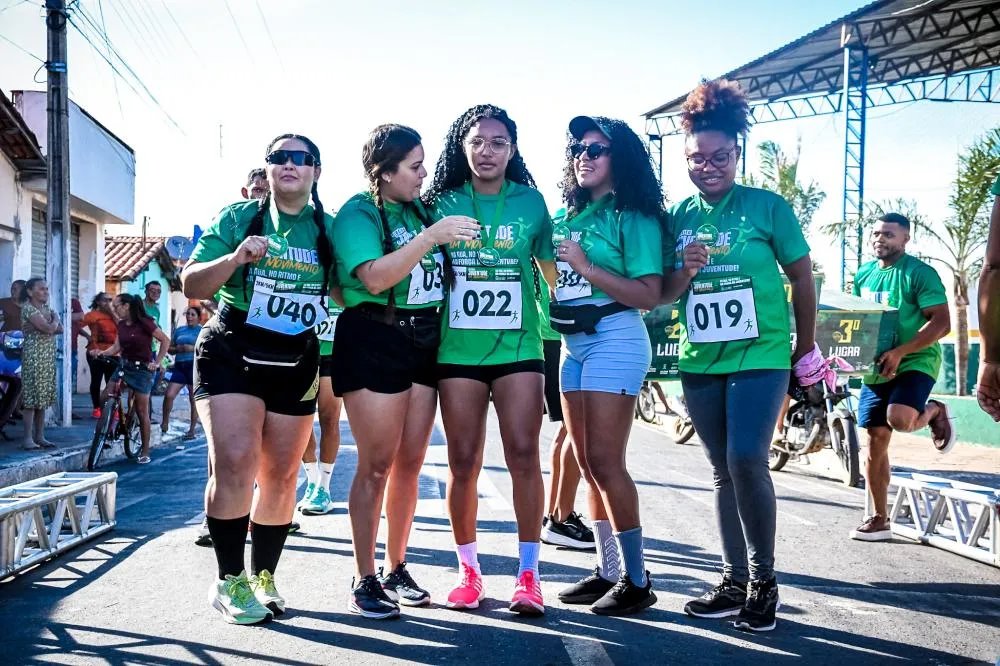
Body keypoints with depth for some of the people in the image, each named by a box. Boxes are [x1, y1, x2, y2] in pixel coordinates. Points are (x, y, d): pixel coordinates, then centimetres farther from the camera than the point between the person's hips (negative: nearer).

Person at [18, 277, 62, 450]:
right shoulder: (27, 308, -9)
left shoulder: (47, 308, 16)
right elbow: (49, 328, -20)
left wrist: (45, 326, -12)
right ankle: (27, 438, -7)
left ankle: (39, 436, 12)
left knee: (43, 397, 8)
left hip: (49, 357, 8)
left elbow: (60, 329, 5)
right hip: (34, 356, -8)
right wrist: (54, 319, 1)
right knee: (32, 396, -8)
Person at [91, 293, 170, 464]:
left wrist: (157, 362, -17)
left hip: (142, 369, -6)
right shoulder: (121, 324, 7)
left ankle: (145, 452, 8)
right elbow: (117, 347, 7)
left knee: (142, 410, -1)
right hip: (124, 366, 6)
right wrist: (101, 353, -10)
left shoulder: (144, 322, -13)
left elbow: (165, 340, -13)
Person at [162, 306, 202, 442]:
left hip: (194, 366, -4)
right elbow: (170, 348, 17)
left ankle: (192, 430, 10)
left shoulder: (202, 330, 4)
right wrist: (177, 349, -4)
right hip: (179, 366, 4)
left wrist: (193, 348, -16)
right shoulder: (179, 330, 16)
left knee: (194, 399, 2)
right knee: (168, 395, -8)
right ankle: (164, 424, 8)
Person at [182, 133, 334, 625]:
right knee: (235, 461, -17)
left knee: (281, 475, 4)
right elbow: (191, 285, -3)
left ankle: (263, 577, 18)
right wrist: (235, 259, -19)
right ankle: (229, 581, -5)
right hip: (231, 354, -3)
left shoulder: (328, 229, 7)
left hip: (296, 363, 3)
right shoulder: (238, 217, 1)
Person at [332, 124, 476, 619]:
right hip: (373, 342, -6)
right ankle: (364, 581, 8)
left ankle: (396, 569, 23)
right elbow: (375, 277, -23)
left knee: (410, 462, 10)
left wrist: (456, 241, 3)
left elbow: (443, 272, 22)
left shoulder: (421, 209, 10)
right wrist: (431, 236, -28)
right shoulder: (358, 213, -8)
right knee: (376, 465, -3)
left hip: (424, 343, 6)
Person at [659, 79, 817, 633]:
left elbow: (802, 278, 2)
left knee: (746, 460, -17)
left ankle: (764, 581, 2)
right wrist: (685, 272, -13)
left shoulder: (767, 207, -4)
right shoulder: (679, 218, 5)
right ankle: (735, 581, 21)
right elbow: (663, 295, 8)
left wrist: (806, 349, 6)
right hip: (700, 363, 4)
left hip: (760, 357, -4)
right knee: (723, 471, 10)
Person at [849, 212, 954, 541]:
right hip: (876, 369, 6)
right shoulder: (864, 274, 9)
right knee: (875, 440, 4)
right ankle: (879, 519, 13)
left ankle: (935, 411, 7)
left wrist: (899, 352, -27)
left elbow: (942, 322, -17)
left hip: (914, 363, -6)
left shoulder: (920, 273, -11)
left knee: (899, 420, -31)